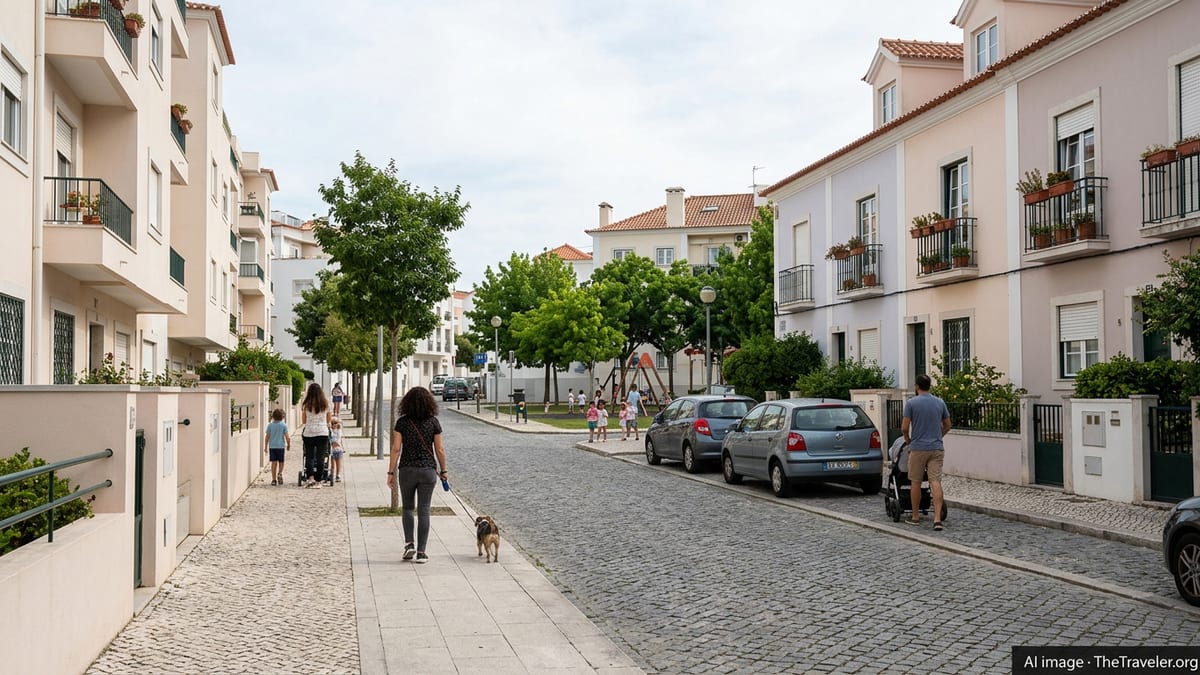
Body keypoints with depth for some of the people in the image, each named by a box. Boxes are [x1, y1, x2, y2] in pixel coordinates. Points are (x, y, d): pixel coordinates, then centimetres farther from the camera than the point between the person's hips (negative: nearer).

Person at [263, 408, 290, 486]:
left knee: (274, 463, 4)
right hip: (281, 446, -1)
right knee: (281, 462, 12)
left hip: (272, 446, 2)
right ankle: (280, 473, -14)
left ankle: (274, 479, 4)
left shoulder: (270, 425, 2)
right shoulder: (284, 425, -3)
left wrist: (265, 446, 13)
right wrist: (288, 445, 9)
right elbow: (287, 437, -6)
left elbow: (267, 437, 3)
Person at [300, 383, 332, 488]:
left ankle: (311, 478, -9)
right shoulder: (326, 403, 2)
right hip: (323, 433, 0)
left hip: (308, 433, 0)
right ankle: (317, 480, 2)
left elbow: (303, 421, 8)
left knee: (309, 457, 5)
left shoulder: (306, 404, 0)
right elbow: (329, 420, 11)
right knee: (320, 457, 2)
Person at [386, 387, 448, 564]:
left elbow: (396, 448, -7)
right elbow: (440, 450, -1)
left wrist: (391, 472, -1)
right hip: (428, 470, 0)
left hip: (407, 470, 0)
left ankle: (409, 543, 5)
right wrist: (443, 471, 11)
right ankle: (421, 552, 4)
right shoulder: (433, 422, -3)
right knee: (423, 511, 4)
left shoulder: (402, 422, -4)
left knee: (407, 508, 18)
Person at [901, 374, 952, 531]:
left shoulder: (911, 403, -6)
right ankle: (937, 519, -13)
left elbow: (904, 428, -7)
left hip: (918, 448, -3)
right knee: (936, 482, -3)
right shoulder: (940, 402, 6)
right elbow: (948, 425, 15)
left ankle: (915, 517, 18)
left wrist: (907, 440, 12)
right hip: (937, 448, 3)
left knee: (916, 483, 9)